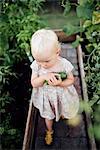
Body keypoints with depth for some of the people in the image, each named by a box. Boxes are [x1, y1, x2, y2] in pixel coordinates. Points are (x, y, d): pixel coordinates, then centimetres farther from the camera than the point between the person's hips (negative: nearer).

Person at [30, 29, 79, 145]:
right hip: (46, 96, 1)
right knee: (48, 116, 24)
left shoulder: (64, 64, -29)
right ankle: (49, 131, 51)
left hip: (61, 95, 0)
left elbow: (71, 80, -14)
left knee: (62, 110, 29)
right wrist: (44, 77, -39)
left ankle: (62, 114, 66)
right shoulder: (36, 65, -25)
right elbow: (34, 83, -18)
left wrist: (60, 83, -35)